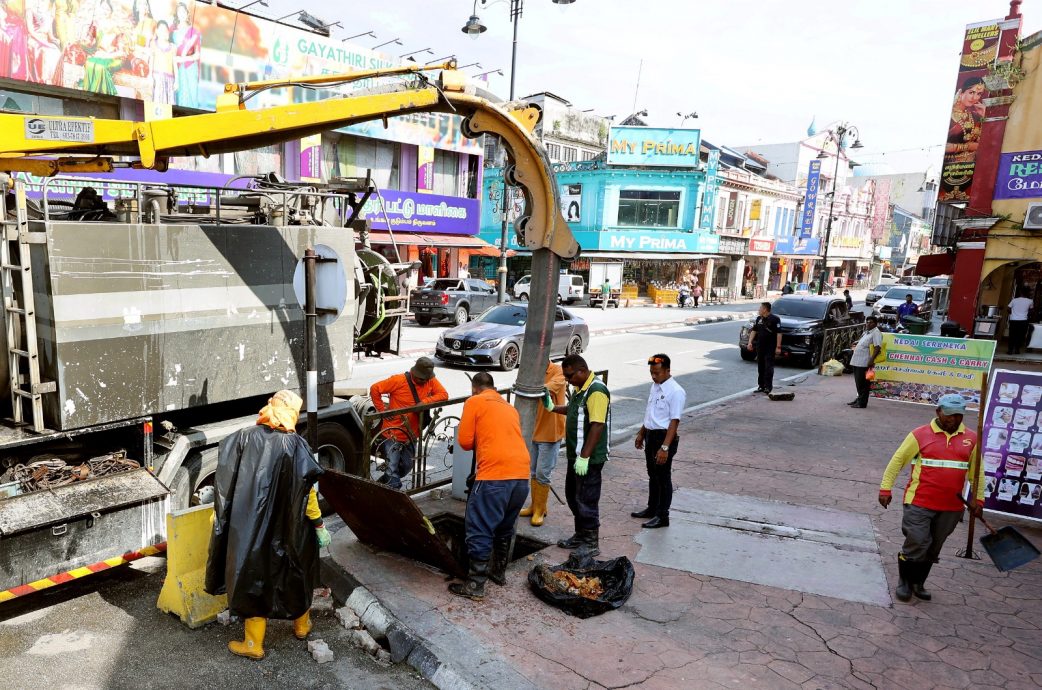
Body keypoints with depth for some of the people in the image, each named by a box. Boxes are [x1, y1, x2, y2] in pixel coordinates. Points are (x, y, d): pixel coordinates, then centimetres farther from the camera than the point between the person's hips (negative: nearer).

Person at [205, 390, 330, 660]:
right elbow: (307, 491, -12)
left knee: (254, 573, 12)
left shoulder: (243, 437, -8)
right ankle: (301, 624, 37)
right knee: (295, 571, 19)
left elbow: (225, 481, -4)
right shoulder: (296, 445, -13)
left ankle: (254, 643, 21)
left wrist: (219, 513, 11)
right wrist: (319, 524, -3)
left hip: (250, 524, 1)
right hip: (288, 527, 0)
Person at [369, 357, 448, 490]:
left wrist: (424, 401, -24)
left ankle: (384, 482, 43)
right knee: (393, 467, -6)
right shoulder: (399, 380, -16)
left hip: (411, 435, 5)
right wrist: (382, 410, -13)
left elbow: (444, 395, -11)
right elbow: (374, 389, -11)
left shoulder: (431, 381, -4)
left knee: (406, 466, 19)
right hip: (393, 433, -5)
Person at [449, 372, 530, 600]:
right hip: (521, 474, 7)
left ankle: (475, 585, 6)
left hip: (495, 475, -7)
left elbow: (465, 442, 3)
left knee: (480, 531, 2)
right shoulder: (510, 407, 24)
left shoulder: (474, 402, 5)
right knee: (505, 528, 23)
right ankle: (499, 572, 34)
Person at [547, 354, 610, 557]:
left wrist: (584, 457, -26)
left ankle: (591, 544, 14)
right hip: (576, 454, 10)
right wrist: (552, 407, 16)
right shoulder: (579, 388, 10)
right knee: (572, 495, 19)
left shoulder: (596, 391, -21)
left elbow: (597, 426, -26)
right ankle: (580, 536, 34)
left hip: (589, 458, -10)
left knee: (586, 500, 0)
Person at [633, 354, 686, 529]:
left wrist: (665, 447, -26)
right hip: (651, 435, 8)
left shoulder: (676, 392, -19)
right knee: (652, 475, 20)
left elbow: (674, 422, -22)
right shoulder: (655, 386, 8)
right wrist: (641, 434, 21)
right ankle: (652, 508, 35)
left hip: (665, 437, -8)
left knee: (663, 477, 3)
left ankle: (662, 516, 14)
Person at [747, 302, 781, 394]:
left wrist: (778, 347, -16)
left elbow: (779, 333, -12)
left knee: (769, 367, -6)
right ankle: (761, 385, 19)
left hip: (770, 348, -7)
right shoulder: (759, 319, 10)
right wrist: (750, 342, 4)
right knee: (760, 367, 11)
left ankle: (768, 387, -3)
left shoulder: (774, 319, -10)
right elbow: (754, 330, 15)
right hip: (760, 346, 7)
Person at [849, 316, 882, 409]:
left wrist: (872, 359, -27)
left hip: (864, 362, -9)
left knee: (862, 383, -6)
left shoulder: (876, 333, -8)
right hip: (857, 361, 9)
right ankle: (859, 399, 26)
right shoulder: (866, 332, 21)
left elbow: (877, 347, -20)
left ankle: (862, 403, -2)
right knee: (858, 382, 16)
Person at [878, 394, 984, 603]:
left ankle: (918, 583, 30)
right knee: (916, 544, -5)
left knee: (933, 548, 13)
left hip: (951, 507, 4)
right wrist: (885, 489, -6)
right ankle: (904, 582, 16)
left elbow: (978, 472, 16)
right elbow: (897, 461, -2)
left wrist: (978, 499, 11)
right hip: (919, 503, -3)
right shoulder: (920, 435, -5)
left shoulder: (971, 439, 6)